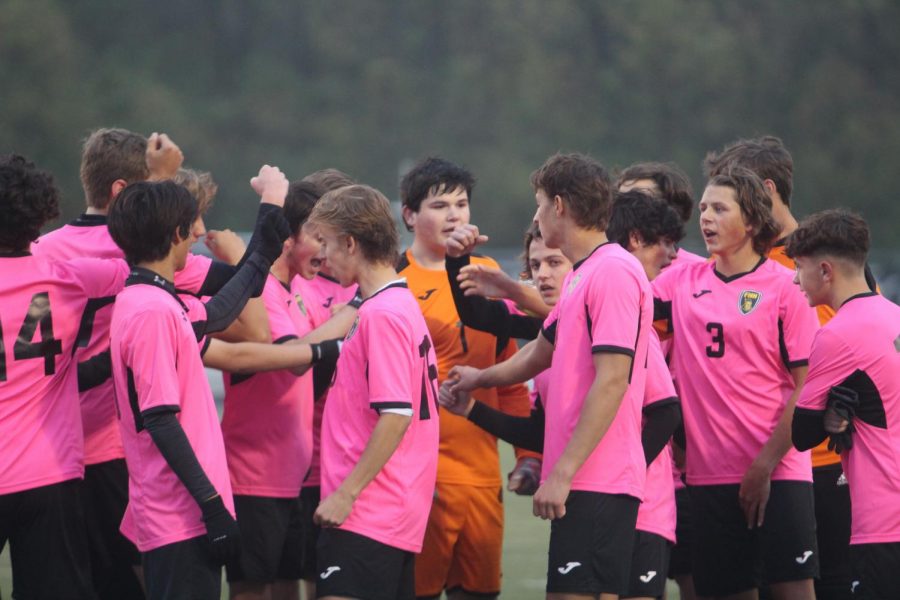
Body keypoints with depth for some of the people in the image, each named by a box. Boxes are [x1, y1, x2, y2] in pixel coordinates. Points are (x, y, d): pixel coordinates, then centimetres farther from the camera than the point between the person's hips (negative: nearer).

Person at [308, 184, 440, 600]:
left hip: (366, 516, -10)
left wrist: (346, 492, -20)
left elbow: (395, 415, -21)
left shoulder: (381, 314, -14)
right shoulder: (403, 307, 16)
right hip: (399, 514, 10)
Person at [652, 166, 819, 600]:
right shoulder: (684, 282, 10)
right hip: (710, 473, 4)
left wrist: (766, 464, -12)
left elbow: (807, 386, -6)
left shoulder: (784, 286, -4)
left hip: (776, 470, -4)